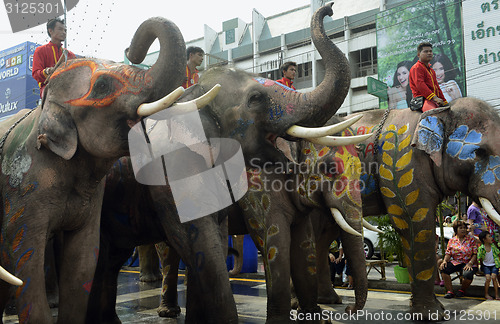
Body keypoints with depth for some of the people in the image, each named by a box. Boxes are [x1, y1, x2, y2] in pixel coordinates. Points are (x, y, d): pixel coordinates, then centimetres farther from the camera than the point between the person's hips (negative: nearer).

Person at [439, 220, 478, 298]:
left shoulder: (471, 239, 3)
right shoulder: (451, 240, 10)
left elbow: (475, 254, -2)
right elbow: (448, 253, 8)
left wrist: (470, 263, -18)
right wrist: (444, 261, -14)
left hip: (468, 263, -3)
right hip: (455, 262, 3)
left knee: (468, 274, -34)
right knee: (443, 269, -24)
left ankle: (462, 290, -1)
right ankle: (450, 291, -14)